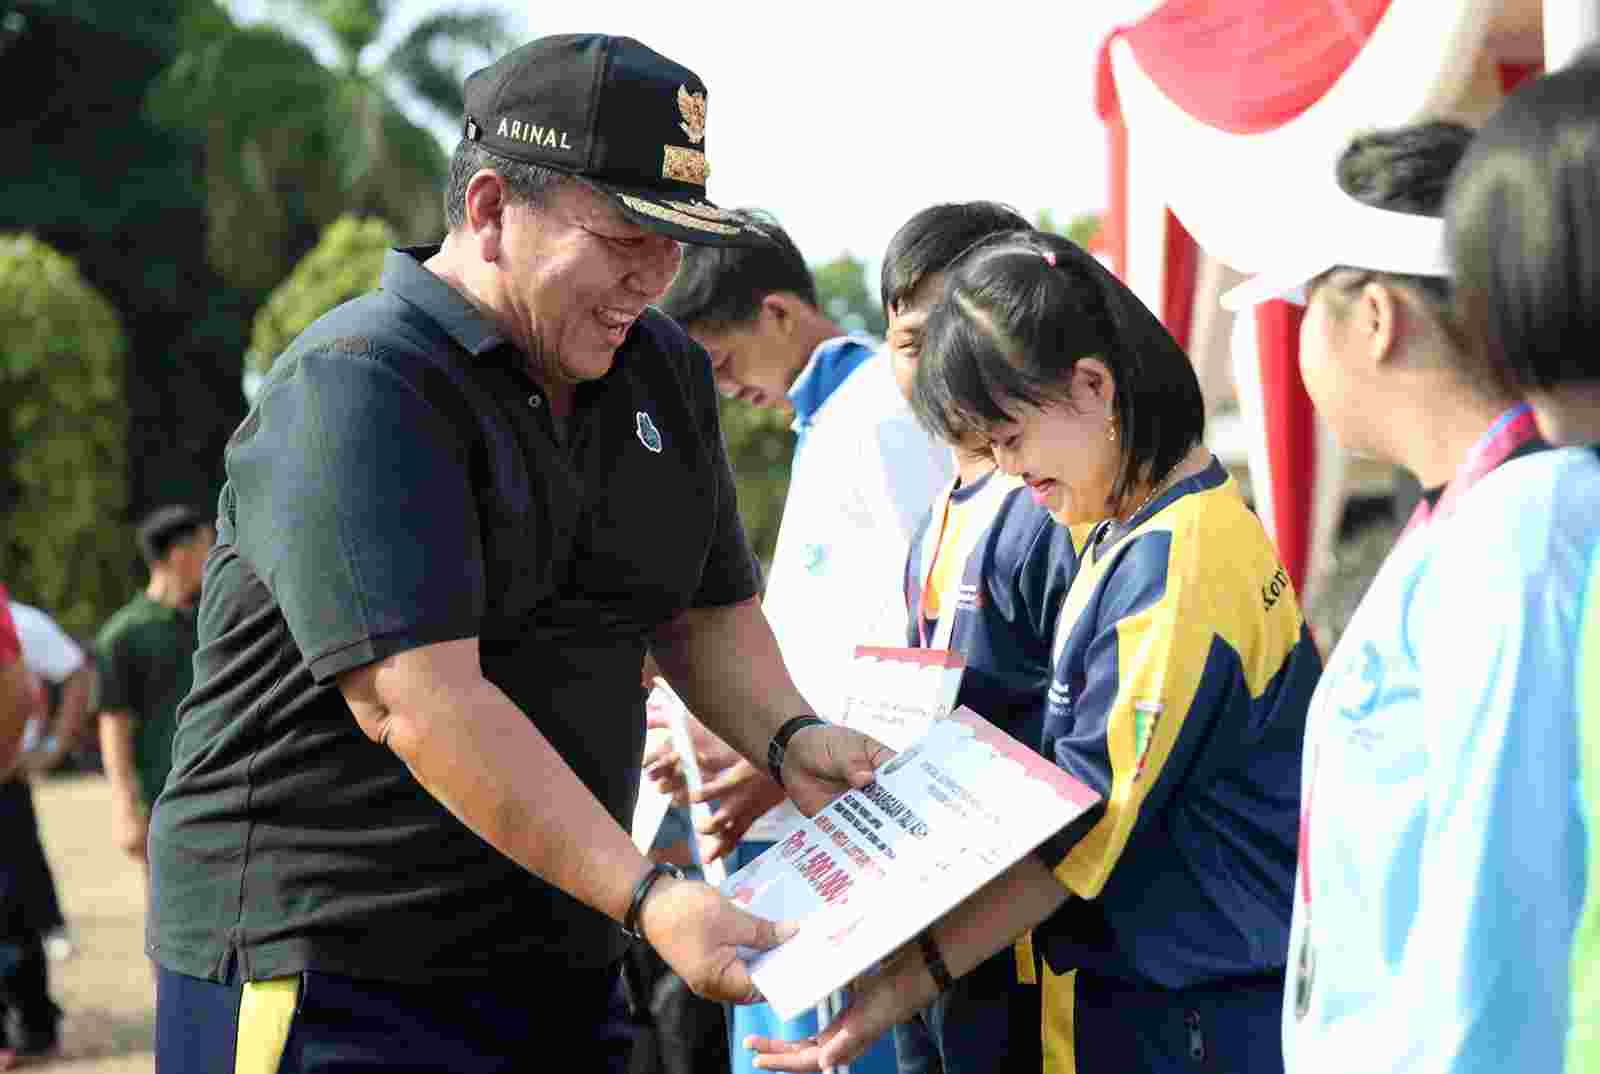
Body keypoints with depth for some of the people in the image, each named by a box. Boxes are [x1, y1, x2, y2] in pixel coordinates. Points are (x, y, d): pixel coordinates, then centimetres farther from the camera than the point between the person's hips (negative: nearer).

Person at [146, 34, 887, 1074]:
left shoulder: (666, 374, 9)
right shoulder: (357, 391, -18)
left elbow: (705, 610, 21)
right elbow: (421, 705, -27)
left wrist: (788, 736, -1)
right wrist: (644, 898, -31)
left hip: (560, 966, 8)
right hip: (329, 971, -7)